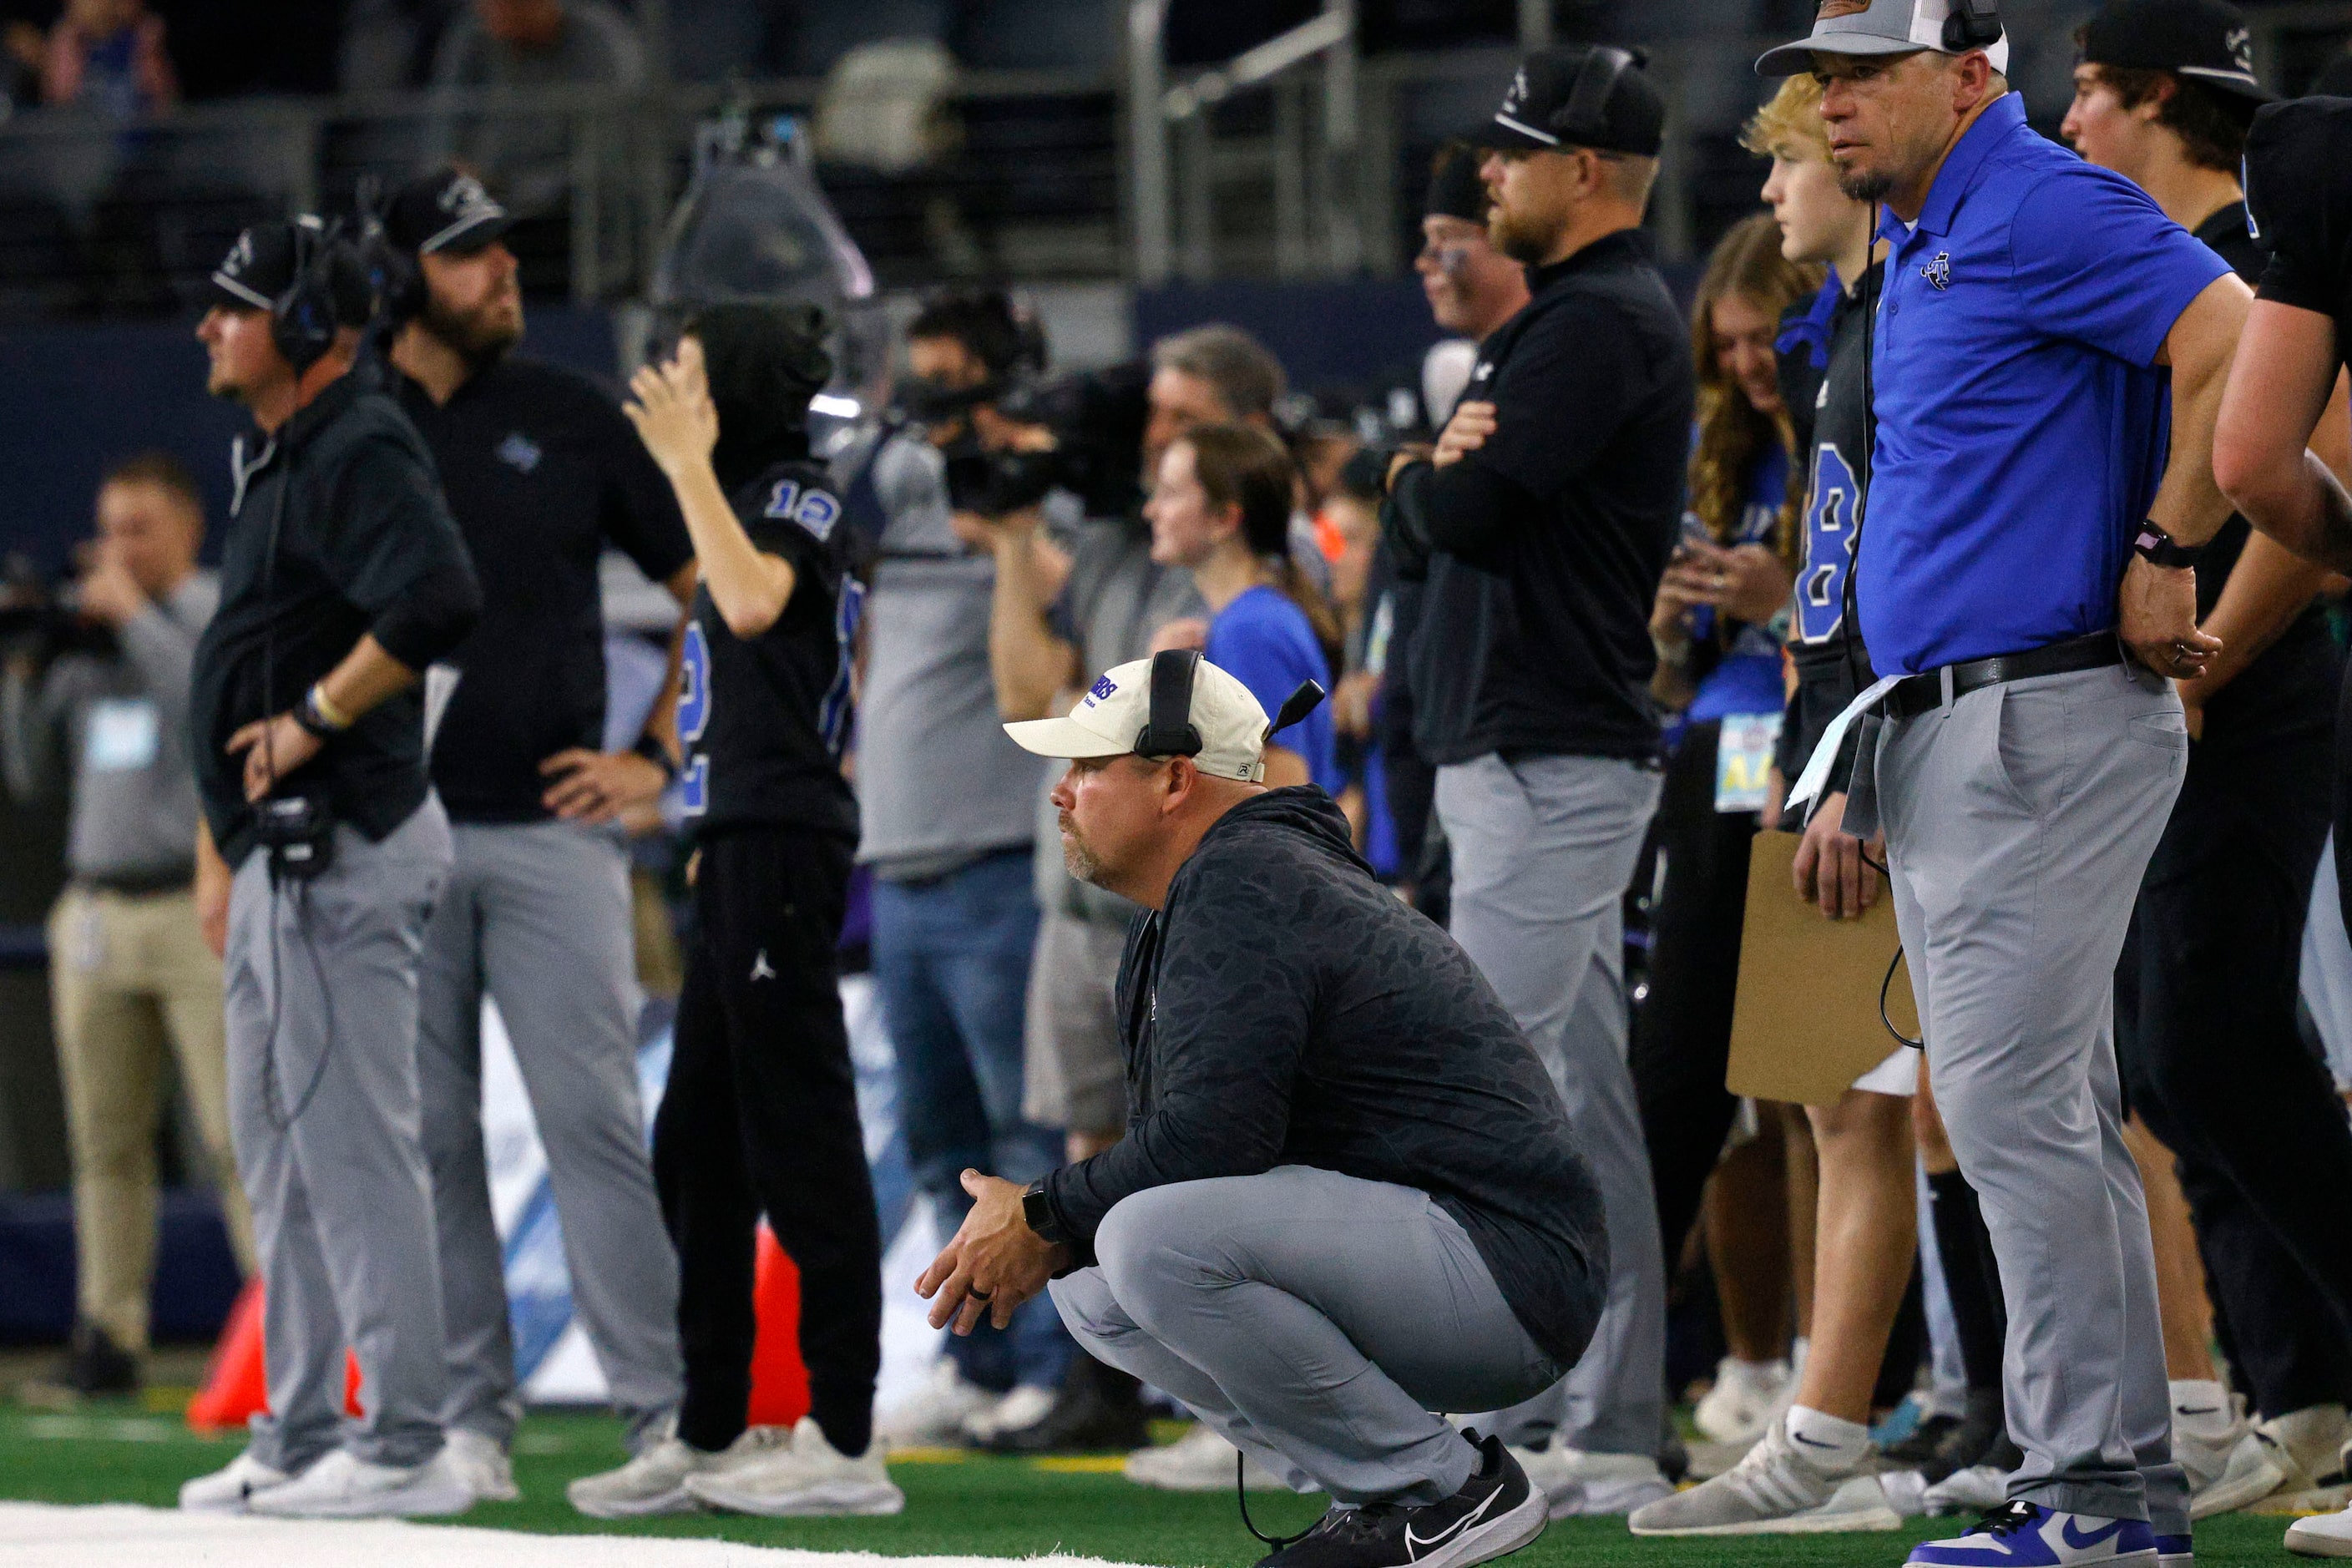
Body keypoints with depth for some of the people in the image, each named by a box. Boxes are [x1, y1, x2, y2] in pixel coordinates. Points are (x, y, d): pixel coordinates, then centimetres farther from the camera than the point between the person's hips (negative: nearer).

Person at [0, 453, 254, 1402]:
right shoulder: (90, 649, 15)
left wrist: (133, 612, -12)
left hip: (203, 912, -5)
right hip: (97, 916, 5)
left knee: (239, 1134, -9)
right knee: (105, 1139, 3)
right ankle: (109, 1335, 5)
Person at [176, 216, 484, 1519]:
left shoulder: (357, 450, -14)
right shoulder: (275, 458, 19)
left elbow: (439, 600, -31)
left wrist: (315, 720, -22)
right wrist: (220, 848, 21)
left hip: (338, 852, -11)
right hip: (282, 858, 11)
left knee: (353, 1144, -10)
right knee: (277, 1147, 15)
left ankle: (406, 1448, -9)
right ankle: (301, 1436, 20)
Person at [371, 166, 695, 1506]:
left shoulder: (571, 420, 7)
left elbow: (709, 590, 12)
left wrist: (657, 757, 2)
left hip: (550, 829, -1)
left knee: (596, 1120, -6)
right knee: (426, 1137, 2)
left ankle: (669, 1411, -5)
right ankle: (467, 1421, 7)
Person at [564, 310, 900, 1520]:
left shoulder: (800, 501, -9)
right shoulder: (749, 502, 20)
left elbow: (753, 602, -30)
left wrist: (689, 464, -23)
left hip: (784, 846, -10)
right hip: (742, 848, 10)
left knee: (799, 1133, -9)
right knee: (697, 1147, 12)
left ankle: (842, 1441, -8)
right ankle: (711, 1433, 18)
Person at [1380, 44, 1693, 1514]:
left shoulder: (1603, 320, -13)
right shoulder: (1562, 319, 20)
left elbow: (1460, 512, -21)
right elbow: (1421, 534, 19)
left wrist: (1428, 476, 2)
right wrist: (1437, 473, -3)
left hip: (1547, 766, -11)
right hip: (1544, 762, 11)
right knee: (1586, 1098, 9)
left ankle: (1487, 1421, -18)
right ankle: (1612, 1433, 11)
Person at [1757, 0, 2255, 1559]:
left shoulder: (2041, 208, -14)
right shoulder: (1923, 243, 18)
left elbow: (2241, 350, -26)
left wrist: (2163, 560, -18)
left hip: (2048, 722, -11)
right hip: (1943, 731, 11)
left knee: (2013, 1103, -13)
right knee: (2044, 1115, 11)